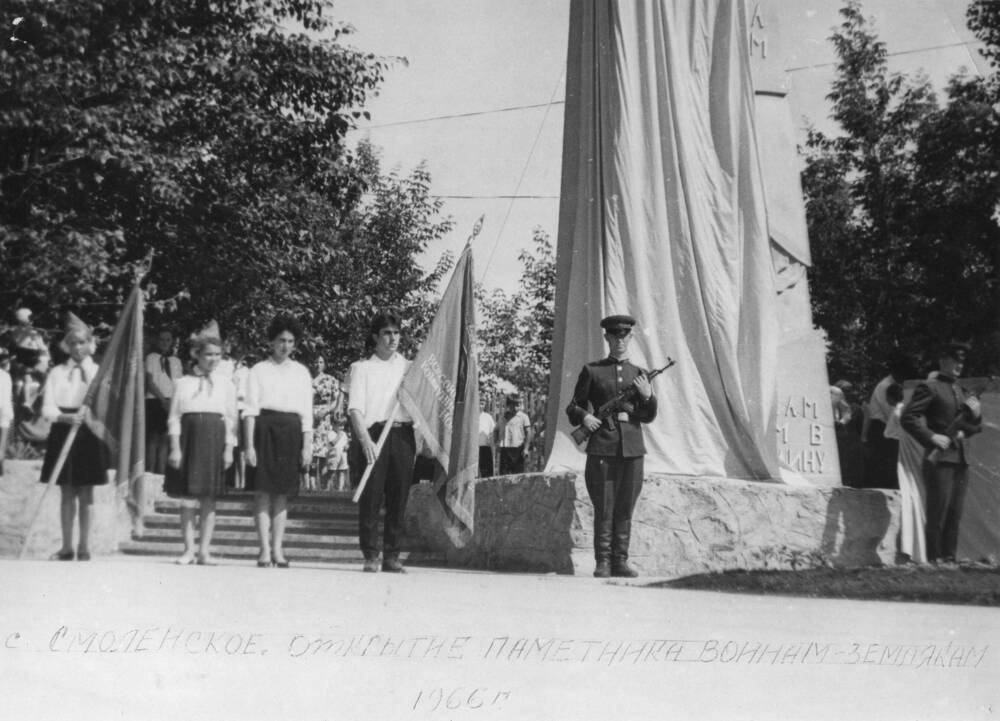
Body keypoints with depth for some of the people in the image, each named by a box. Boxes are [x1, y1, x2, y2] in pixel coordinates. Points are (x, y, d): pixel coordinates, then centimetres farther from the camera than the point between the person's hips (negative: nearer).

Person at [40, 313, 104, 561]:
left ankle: (84, 547, 7)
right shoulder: (57, 372, 7)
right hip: (62, 431, 1)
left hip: (88, 433, -1)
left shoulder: (99, 371, 5)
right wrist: (66, 417, -19)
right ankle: (66, 547, 13)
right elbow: (48, 408, -1)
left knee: (85, 493, 1)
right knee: (67, 493, 6)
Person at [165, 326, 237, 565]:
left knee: (209, 498, 2)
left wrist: (229, 449, 0)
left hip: (214, 440, 0)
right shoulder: (183, 383, 5)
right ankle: (188, 549, 11)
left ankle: (204, 550, 10)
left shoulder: (226, 385, 8)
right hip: (189, 437, 0)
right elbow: (174, 417, 3)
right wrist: (175, 447, -5)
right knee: (187, 497, 1)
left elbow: (231, 420, 7)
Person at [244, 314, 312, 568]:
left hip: (291, 432, 2)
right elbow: (250, 410, 0)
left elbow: (306, 412, 9)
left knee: (282, 493, 4)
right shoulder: (259, 371, 5)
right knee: (263, 492, -4)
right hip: (264, 429, -2)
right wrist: (249, 445, -8)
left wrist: (307, 446, 2)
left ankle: (277, 548, 8)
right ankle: (265, 549, 0)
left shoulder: (301, 372, 12)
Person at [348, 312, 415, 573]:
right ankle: (370, 555, 2)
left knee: (398, 496, 1)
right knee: (371, 495, -5)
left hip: (403, 434, 2)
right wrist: (364, 438, -17)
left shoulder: (409, 368, 17)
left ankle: (392, 555, 8)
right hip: (373, 434, -2)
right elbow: (355, 407, -3)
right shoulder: (361, 367, 8)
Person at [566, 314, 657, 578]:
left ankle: (620, 561, 12)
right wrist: (584, 417, -9)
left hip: (632, 447, 2)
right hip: (602, 446, -2)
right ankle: (602, 563, 4)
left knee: (625, 509, 4)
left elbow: (648, 417, 14)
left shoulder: (639, 373, 14)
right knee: (603, 509, -3)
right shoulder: (592, 371, 8)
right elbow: (573, 407, 12)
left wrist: (648, 396, -6)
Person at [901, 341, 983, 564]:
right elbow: (907, 418, -11)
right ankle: (934, 560, -1)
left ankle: (949, 559, 13)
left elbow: (974, 428, 24)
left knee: (955, 515, 7)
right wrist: (931, 437, -18)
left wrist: (975, 415, 3)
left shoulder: (961, 391, 21)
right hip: (940, 458, -7)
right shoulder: (929, 388, -3)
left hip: (961, 459, 7)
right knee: (937, 513, -6)